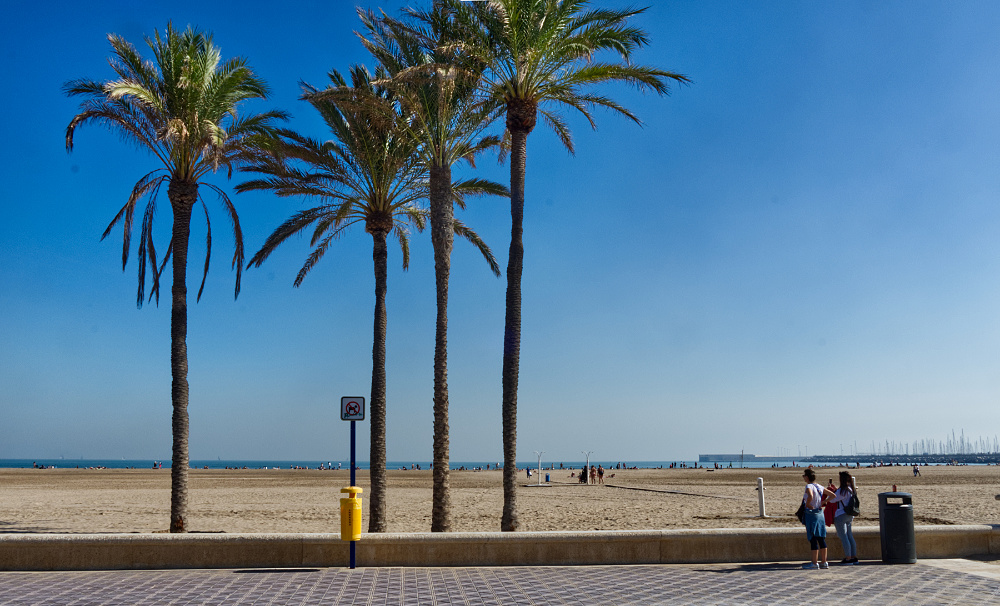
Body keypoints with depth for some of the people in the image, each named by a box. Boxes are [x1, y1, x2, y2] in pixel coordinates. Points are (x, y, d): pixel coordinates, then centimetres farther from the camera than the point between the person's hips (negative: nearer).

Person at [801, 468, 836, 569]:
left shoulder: (809, 486, -13)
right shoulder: (820, 487, 10)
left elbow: (810, 496, -33)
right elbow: (833, 495, 14)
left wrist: (807, 504, -16)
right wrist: (823, 502, 9)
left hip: (811, 514, -7)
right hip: (820, 513, 7)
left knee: (813, 539, -4)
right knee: (821, 538, 10)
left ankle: (814, 563, -1)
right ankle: (824, 562, 14)